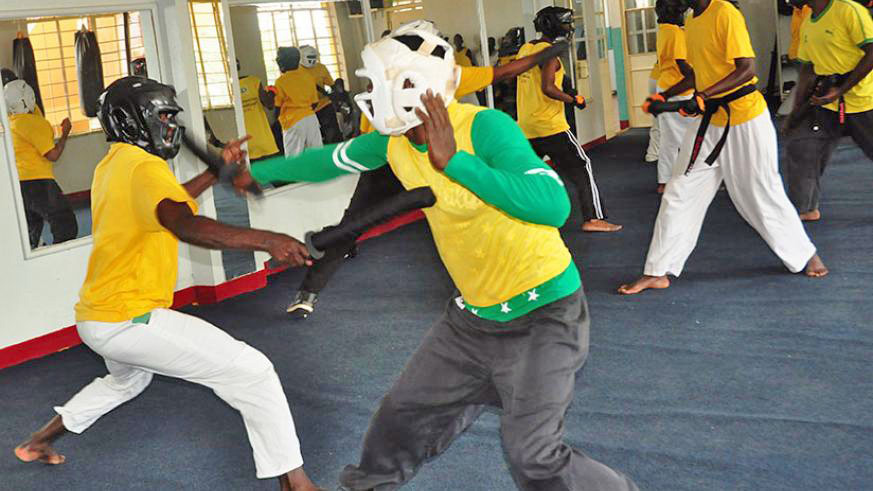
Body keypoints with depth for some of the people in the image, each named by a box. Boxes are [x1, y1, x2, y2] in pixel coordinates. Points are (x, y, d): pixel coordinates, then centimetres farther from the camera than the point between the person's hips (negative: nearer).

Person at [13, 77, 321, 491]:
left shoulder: (110, 166, 12)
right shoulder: (144, 167, -16)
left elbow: (167, 201, 26)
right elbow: (186, 226, -35)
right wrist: (265, 240, -43)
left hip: (92, 318, 10)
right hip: (129, 321, -10)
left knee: (127, 378, 41)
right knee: (251, 372, -12)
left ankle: (39, 440, 49)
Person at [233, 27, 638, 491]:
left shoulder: (483, 127, -25)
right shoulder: (394, 140, -3)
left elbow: (555, 206, -36)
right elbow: (331, 159, 16)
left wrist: (454, 161, -36)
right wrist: (257, 172, 30)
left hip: (542, 311, -7)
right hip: (474, 312, 7)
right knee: (403, 415, 18)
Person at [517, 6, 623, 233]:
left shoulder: (525, 49, 12)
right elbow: (548, 88, -23)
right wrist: (574, 99, -12)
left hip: (525, 126, 8)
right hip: (550, 125, -8)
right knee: (581, 167, 0)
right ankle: (593, 218, -5)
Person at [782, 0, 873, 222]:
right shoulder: (807, 25, 8)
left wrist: (841, 90, -21)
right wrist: (796, 110, 9)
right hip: (827, 102, 7)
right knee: (799, 147, 1)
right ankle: (807, 208, 14)